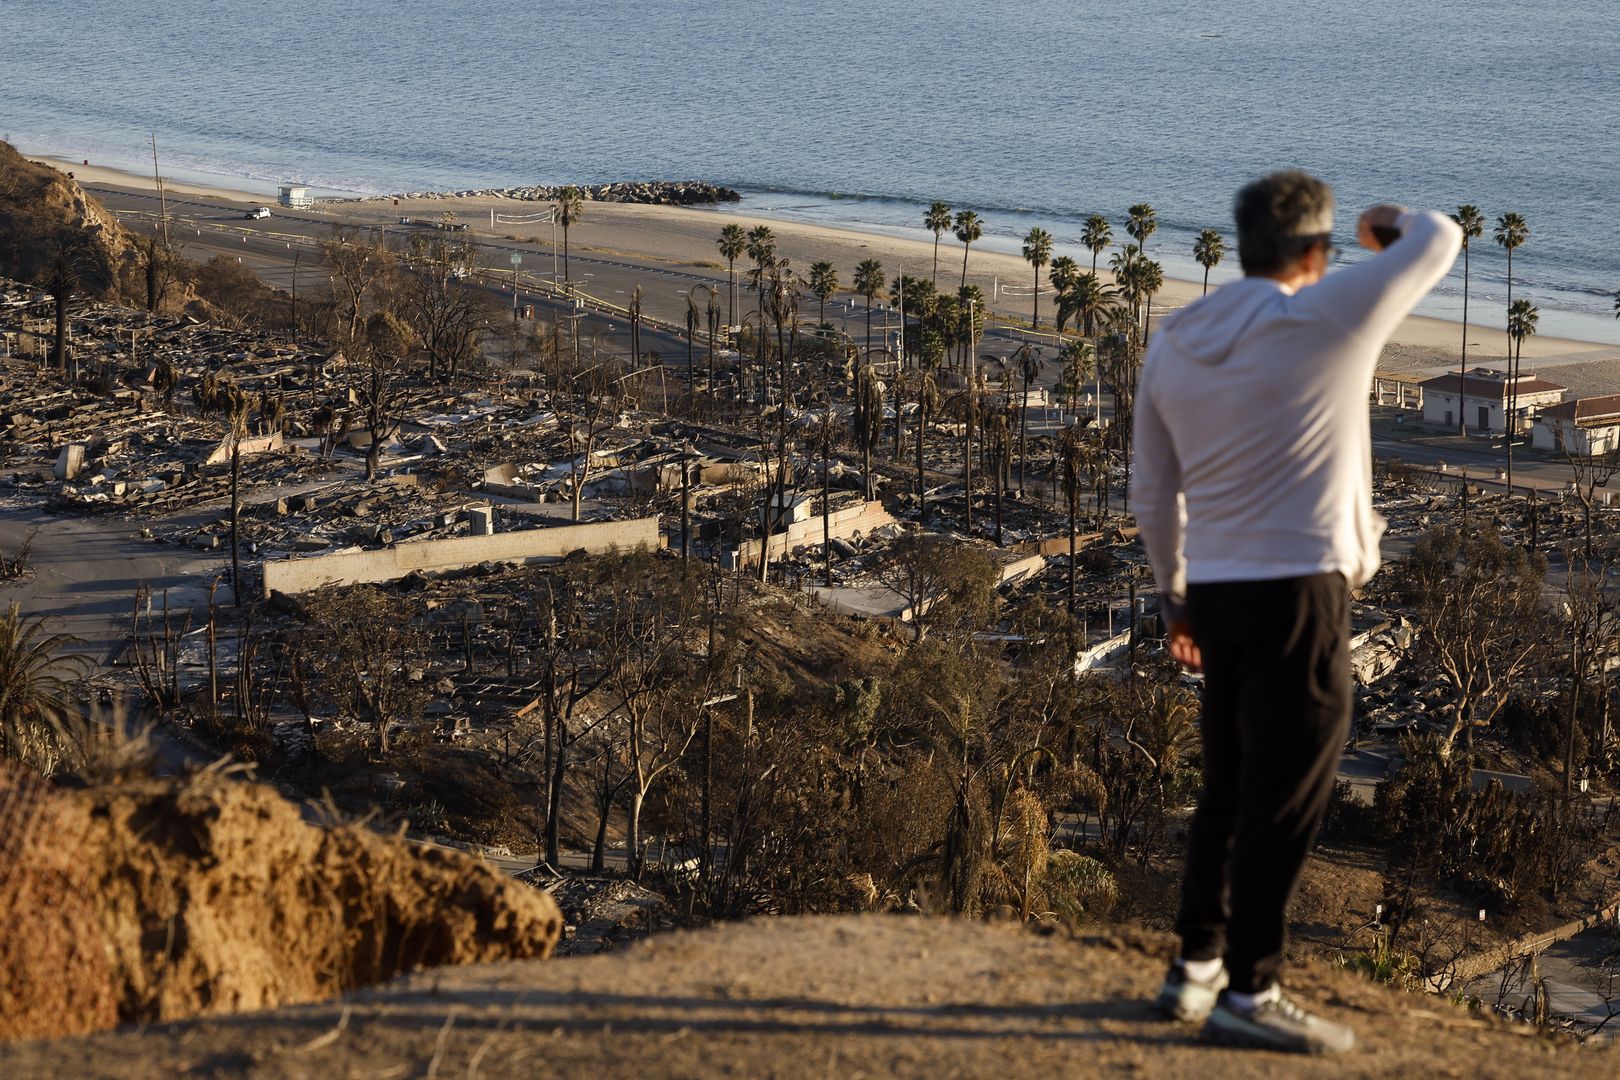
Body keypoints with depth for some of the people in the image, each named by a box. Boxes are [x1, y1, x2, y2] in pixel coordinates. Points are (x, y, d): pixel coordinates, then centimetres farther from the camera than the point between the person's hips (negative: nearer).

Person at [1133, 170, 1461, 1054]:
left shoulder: (1171, 347, 8)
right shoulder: (1330, 317, -9)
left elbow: (1153, 496, 13)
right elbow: (1441, 241, 4)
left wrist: (1174, 594, 24)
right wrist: (1394, 225, 27)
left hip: (1218, 592, 7)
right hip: (1300, 588, -7)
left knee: (1229, 787, 18)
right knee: (1285, 797, -1)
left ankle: (1196, 966, 25)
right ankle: (1248, 992, 2)